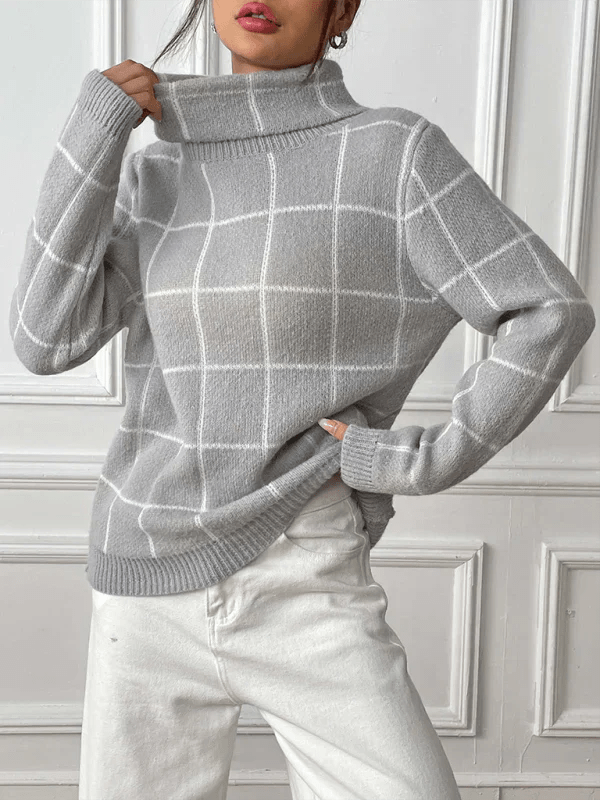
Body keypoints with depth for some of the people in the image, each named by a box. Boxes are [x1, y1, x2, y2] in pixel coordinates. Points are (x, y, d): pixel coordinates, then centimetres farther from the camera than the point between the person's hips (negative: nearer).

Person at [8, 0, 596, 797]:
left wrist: (422, 461, -12)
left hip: (304, 589, -3)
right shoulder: (154, 177, 6)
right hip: (150, 584, 4)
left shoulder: (398, 151, -6)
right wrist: (94, 132, -8)